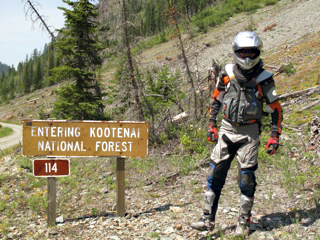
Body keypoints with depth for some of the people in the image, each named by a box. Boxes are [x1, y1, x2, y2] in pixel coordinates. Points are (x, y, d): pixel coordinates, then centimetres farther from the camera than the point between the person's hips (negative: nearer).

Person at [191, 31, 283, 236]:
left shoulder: (264, 79, -5)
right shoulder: (227, 73, 3)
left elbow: (276, 109, -1)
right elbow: (216, 100, 15)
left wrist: (275, 136, -7)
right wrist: (212, 125, 10)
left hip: (249, 133, -3)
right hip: (227, 129, 3)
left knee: (246, 178, -1)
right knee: (215, 173, 1)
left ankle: (244, 222, 14)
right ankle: (208, 219, 8)